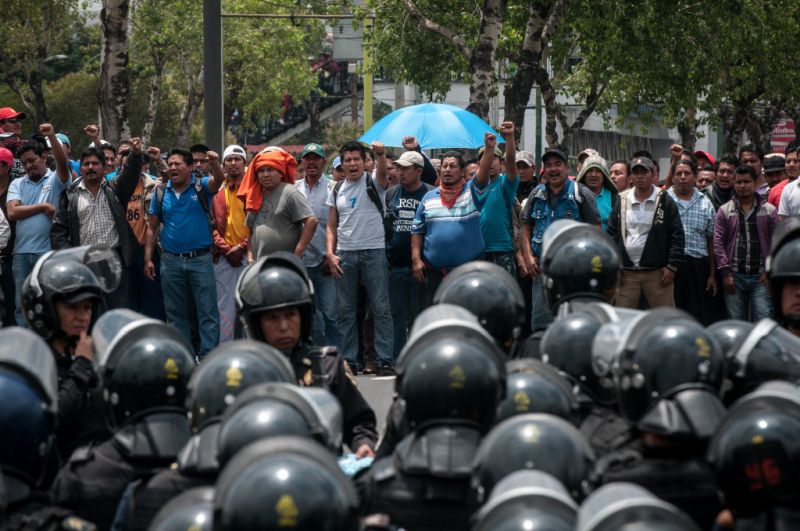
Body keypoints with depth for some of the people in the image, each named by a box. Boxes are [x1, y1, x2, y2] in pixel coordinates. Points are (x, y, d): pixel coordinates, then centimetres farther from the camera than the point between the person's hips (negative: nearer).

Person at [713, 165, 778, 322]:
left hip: (761, 276, -1)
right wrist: (725, 272, -7)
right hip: (734, 276, 1)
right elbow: (718, 243, 1)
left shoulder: (769, 210, 6)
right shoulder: (724, 211, 6)